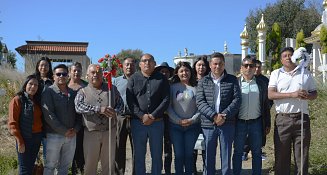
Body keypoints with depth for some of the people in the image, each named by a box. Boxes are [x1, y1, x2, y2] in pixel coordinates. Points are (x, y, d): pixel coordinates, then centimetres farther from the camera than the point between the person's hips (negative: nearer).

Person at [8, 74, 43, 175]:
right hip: (25, 138, -6)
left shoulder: (37, 101, 10)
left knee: (31, 166, 16)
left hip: (37, 138, 6)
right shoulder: (17, 100, -11)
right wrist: (20, 141, -16)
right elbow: (12, 123, -14)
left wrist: (41, 135, 1)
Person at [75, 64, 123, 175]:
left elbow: (120, 104, 10)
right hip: (91, 133, -1)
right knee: (90, 163, 7)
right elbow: (79, 106, -13)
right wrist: (99, 109, -24)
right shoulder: (83, 92, 3)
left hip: (110, 131, 2)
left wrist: (115, 112, -13)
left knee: (109, 163, 11)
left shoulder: (112, 88, 10)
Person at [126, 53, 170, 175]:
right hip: (138, 122, 0)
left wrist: (153, 116, -10)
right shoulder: (133, 79, 6)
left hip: (157, 122, 0)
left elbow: (166, 100, -1)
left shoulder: (161, 79, 6)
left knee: (157, 155, 8)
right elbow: (130, 100, -3)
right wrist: (142, 116, -13)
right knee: (139, 155, 8)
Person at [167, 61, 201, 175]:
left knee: (189, 154, 6)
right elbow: (168, 107, 0)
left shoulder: (196, 88, 2)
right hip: (175, 126, 0)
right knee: (179, 154, 2)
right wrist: (178, 120, -8)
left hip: (192, 126, 0)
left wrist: (192, 120, -10)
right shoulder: (173, 87, 2)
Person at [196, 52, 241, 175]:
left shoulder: (232, 80, 6)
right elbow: (200, 102, -3)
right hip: (208, 124, 1)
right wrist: (214, 116, -17)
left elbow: (237, 99, -2)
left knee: (226, 156, 6)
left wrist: (224, 115, -15)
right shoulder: (203, 82, 6)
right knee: (209, 156, 9)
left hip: (227, 124, 0)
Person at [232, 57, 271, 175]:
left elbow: (266, 105, 9)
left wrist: (267, 124, 6)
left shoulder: (261, 84, 7)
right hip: (239, 123, -1)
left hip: (256, 123, 2)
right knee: (238, 152, 7)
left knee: (257, 153, 9)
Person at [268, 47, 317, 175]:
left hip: (302, 118, 1)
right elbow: (270, 94, -6)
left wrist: (308, 96, -11)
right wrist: (292, 94, -17)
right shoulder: (276, 74, 7)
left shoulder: (305, 73, 12)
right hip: (282, 119, -1)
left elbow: (314, 93, 14)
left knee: (302, 155, 5)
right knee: (281, 155, 5)